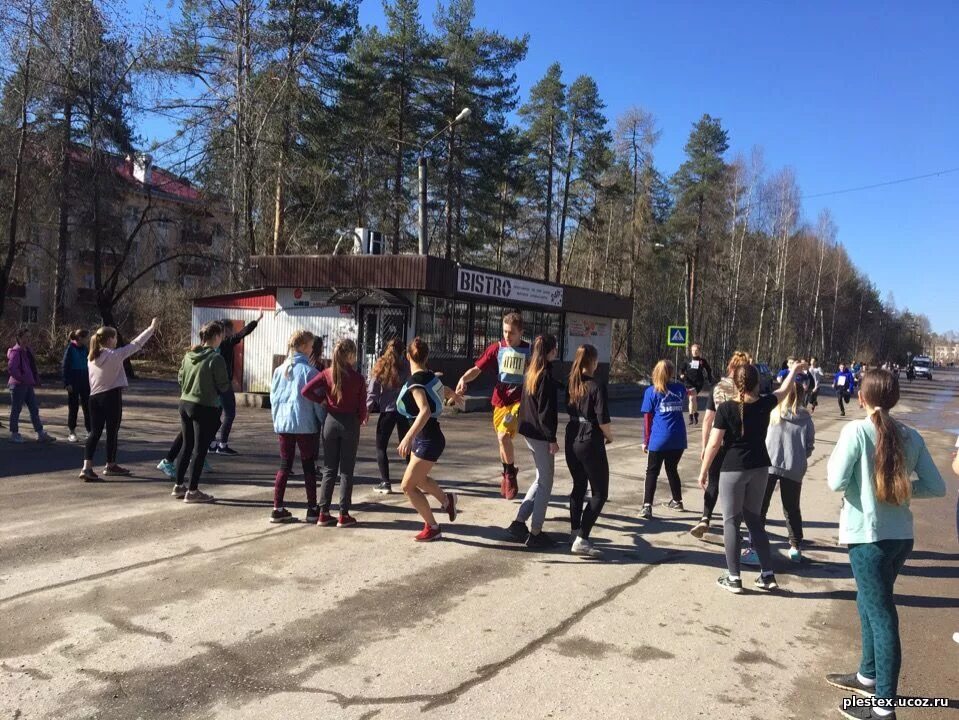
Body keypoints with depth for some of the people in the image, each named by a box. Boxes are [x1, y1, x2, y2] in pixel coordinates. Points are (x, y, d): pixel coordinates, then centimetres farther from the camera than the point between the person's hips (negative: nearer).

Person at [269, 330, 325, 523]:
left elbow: (273, 398, 10)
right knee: (308, 466, 6)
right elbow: (316, 400, -10)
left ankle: (277, 509, 11)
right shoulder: (309, 371, -11)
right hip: (305, 425, -5)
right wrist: (322, 422, 0)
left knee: (284, 466, 12)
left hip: (283, 424, 5)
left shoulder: (279, 370, 5)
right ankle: (312, 510, 11)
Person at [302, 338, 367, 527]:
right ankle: (344, 515, 7)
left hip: (331, 421, 3)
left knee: (329, 469, 11)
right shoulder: (358, 378, -9)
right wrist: (361, 420, 14)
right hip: (350, 423, -3)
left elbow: (306, 391, -12)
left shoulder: (327, 374, -2)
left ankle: (324, 513, 12)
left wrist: (321, 400, 3)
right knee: (346, 471, 5)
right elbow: (362, 407, -6)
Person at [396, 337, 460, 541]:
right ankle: (447, 500, 44)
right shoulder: (431, 377, 5)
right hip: (426, 438, 9)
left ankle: (432, 528, 9)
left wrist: (408, 437, -44)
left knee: (408, 486, -1)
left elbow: (425, 411, -36)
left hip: (427, 440, -9)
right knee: (418, 478, 26)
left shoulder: (415, 382, -20)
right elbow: (446, 391, 27)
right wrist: (455, 396, 51)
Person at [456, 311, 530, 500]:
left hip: (519, 400, -3)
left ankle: (510, 473, 1)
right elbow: (477, 368, -2)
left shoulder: (529, 350, -2)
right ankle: (507, 476, 35)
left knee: (504, 436, -22)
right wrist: (464, 379, -20)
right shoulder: (497, 348, 0)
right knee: (503, 440, 13)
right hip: (500, 400, 3)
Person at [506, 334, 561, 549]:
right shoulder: (546, 376, -17)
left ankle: (519, 522, 18)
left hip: (529, 432, 9)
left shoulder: (531, 373, 9)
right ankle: (535, 534, 8)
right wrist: (552, 439, -16)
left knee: (541, 479, 19)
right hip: (541, 435, -9)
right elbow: (546, 410, -19)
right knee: (545, 484, 2)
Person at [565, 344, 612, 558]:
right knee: (599, 493, 2)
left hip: (572, 440, 7)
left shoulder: (570, 385, 4)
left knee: (578, 488, 19)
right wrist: (609, 436, 1)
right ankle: (581, 540, -6)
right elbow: (603, 420, -18)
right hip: (591, 443, -7)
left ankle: (576, 535, 21)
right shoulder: (597, 387, -15)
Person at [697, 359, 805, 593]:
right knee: (754, 519, 17)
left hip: (733, 469, -4)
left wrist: (703, 470, -1)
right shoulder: (764, 405, -2)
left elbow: (714, 444, -12)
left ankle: (733, 578, 9)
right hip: (759, 468, 5)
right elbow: (783, 390, 20)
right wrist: (794, 370, 37)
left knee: (731, 521, 6)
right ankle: (768, 574, 19)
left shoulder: (726, 409, -14)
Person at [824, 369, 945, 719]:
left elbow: (836, 482, -16)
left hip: (868, 536, -6)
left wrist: (834, 457, 2)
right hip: (901, 535, 6)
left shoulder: (856, 431, -14)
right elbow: (936, 487, 4)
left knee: (880, 614, 0)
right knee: (870, 603, 22)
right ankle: (869, 676, 38)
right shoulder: (911, 436, 3)